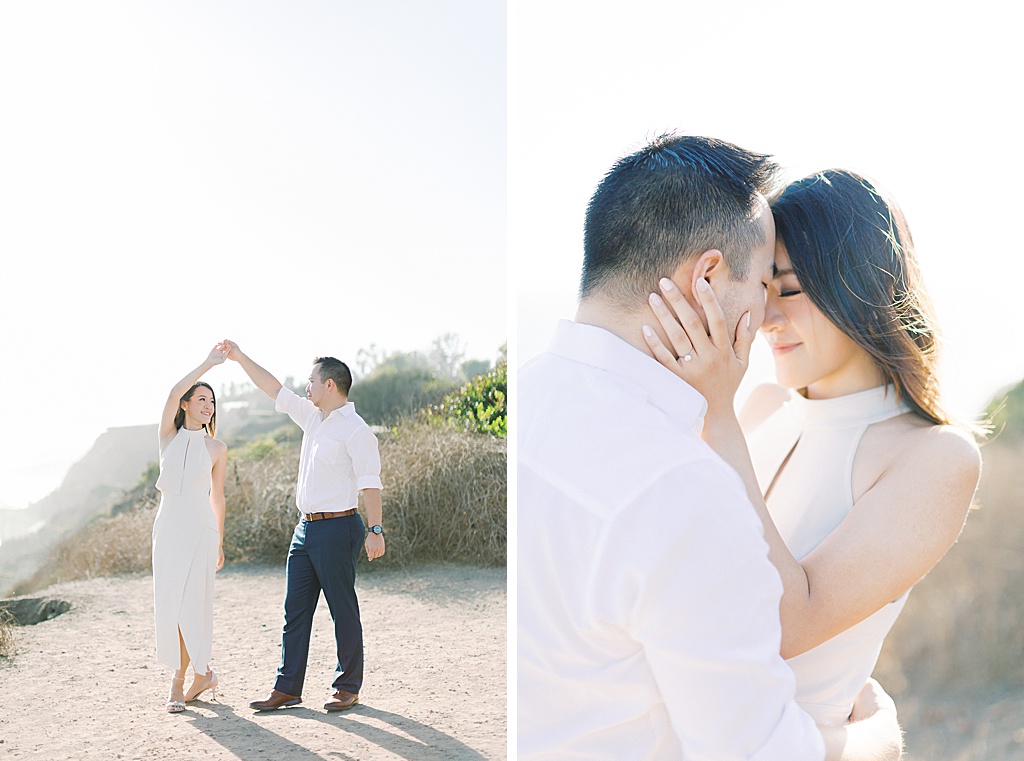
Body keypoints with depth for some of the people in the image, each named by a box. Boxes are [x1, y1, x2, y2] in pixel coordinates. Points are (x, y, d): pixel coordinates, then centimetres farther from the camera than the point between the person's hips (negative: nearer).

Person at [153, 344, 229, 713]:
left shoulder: (216, 448, 4)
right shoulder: (169, 434, 4)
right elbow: (173, 394, -15)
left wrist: (219, 543, 12)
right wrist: (208, 363, -15)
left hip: (200, 528, -1)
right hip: (168, 526, 1)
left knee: (190, 605, -5)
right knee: (169, 604, 1)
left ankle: (180, 681, 7)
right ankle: (200, 673, 15)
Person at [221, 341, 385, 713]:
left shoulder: (355, 430, -12)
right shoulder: (312, 417, 13)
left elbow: (370, 483, -17)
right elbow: (275, 390, 21)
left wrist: (375, 530, -22)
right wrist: (240, 358, 20)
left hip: (337, 529, -9)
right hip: (306, 528, 9)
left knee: (344, 612, 2)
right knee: (295, 610, 9)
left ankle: (348, 688, 13)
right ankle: (287, 688, 15)